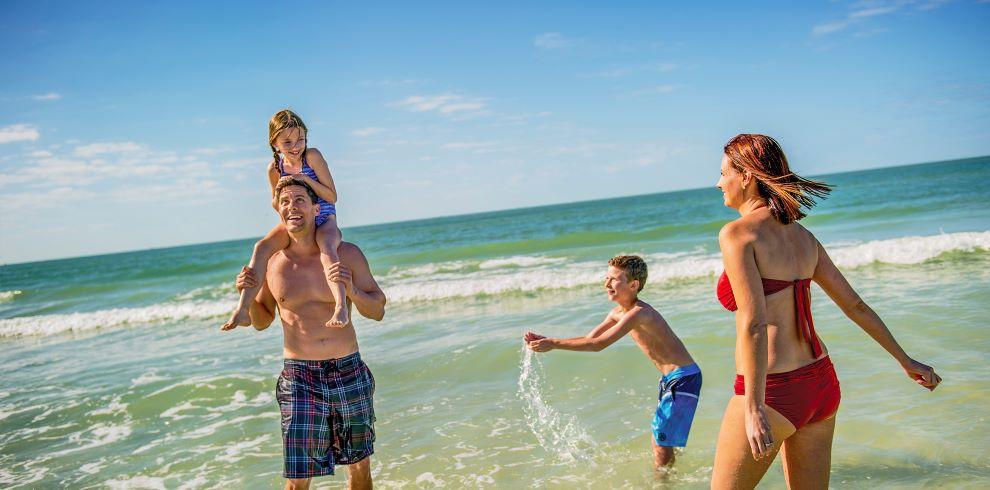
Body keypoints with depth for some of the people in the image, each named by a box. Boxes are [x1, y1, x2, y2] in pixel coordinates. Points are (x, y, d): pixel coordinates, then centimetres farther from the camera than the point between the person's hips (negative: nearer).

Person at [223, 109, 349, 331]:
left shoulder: (312, 156, -9)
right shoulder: (275, 168, 2)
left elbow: (332, 196, -9)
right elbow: (277, 205, 14)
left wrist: (306, 179, -21)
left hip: (325, 221, -4)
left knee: (326, 248, -38)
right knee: (262, 247, -21)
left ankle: (340, 306, -51)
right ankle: (242, 309, -24)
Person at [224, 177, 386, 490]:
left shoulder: (347, 254, -2)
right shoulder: (271, 262, 1)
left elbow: (378, 311, 1)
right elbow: (261, 321, 13)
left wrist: (351, 291, -18)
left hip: (348, 371, 1)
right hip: (298, 375, 0)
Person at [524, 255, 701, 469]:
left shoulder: (639, 313, -24)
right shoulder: (618, 312, 6)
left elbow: (599, 344, -30)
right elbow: (590, 338, 8)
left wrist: (554, 344, -29)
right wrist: (548, 341, -5)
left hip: (684, 377, -10)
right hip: (670, 379, 10)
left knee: (662, 443, -5)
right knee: (659, 442, 18)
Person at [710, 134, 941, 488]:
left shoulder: (737, 233, -14)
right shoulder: (802, 236, 9)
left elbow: (754, 323, -23)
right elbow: (854, 305, 14)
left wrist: (754, 408, -25)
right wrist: (905, 360, 24)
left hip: (774, 392, -8)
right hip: (820, 383, 8)